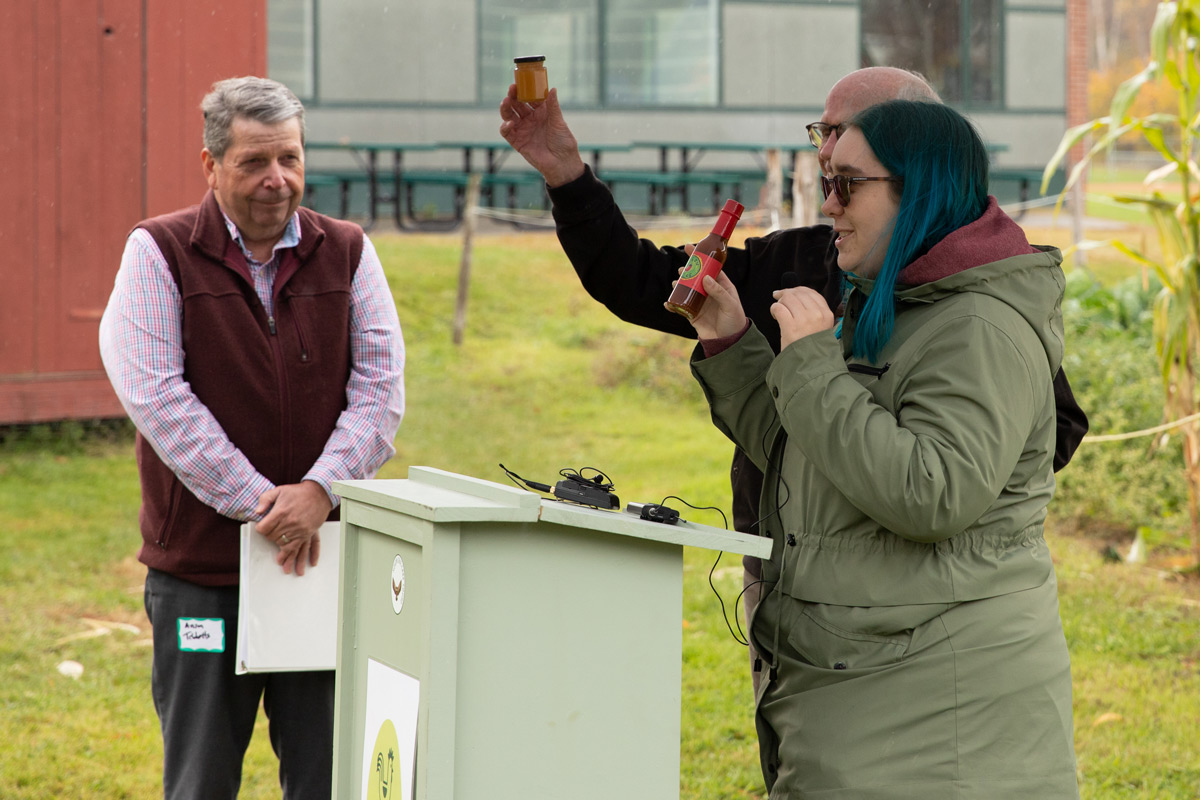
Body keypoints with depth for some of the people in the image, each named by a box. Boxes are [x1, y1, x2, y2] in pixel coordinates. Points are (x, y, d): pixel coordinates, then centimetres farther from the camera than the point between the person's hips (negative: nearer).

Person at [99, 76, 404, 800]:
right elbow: (155, 394, -11)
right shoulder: (160, 253, -2)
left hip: (324, 552, 2)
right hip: (200, 563, -2)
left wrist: (319, 491, -13)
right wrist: (257, 502, -15)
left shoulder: (348, 253, 7)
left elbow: (381, 386, 2)